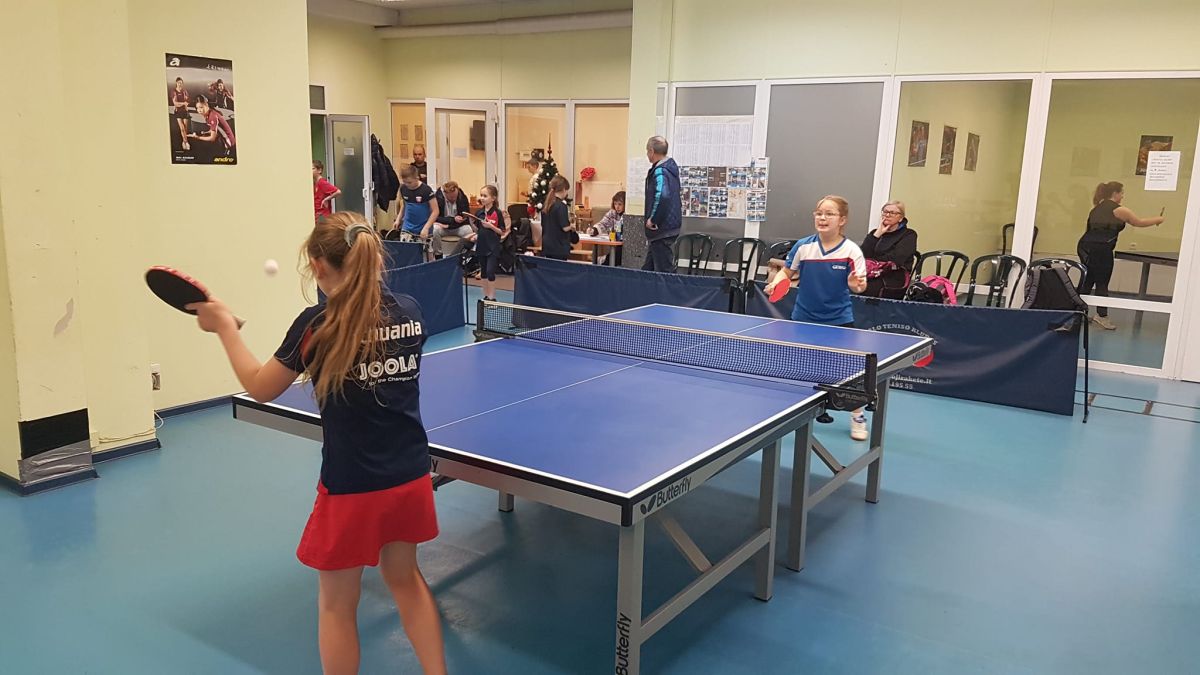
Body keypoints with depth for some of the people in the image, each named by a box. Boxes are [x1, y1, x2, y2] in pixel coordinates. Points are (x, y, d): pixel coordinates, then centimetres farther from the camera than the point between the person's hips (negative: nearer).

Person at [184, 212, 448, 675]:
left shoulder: (317, 324, -16)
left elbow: (260, 388, -3)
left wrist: (224, 326, 7)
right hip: (411, 477, 5)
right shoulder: (409, 311, -3)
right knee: (404, 577, 26)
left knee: (336, 605, 15)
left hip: (351, 488, -5)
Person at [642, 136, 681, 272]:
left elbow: (662, 196, -35)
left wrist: (653, 219, -24)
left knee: (664, 270, -4)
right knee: (649, 268, 17)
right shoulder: (671, 166, 13)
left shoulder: (660, 172, -18)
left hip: (662, 229, -10)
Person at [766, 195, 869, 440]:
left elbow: (860, 285, -8)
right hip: (804, 317, 2)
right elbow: (788, 273, 6)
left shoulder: (851, 250, -11)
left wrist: (856, 284, -30)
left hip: (839, 319, -2)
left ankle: (857, 417, 14)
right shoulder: (803, 246, -6)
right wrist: (776, 283, -13)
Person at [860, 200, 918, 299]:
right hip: (870, 277, 4)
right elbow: (863, 255, 4)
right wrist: (877, 234, 2)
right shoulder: (875, 233, 22)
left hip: (893, 283, -4)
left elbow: (895, 259, -7)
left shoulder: (908, 235, 9)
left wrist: (872, 262, 1)